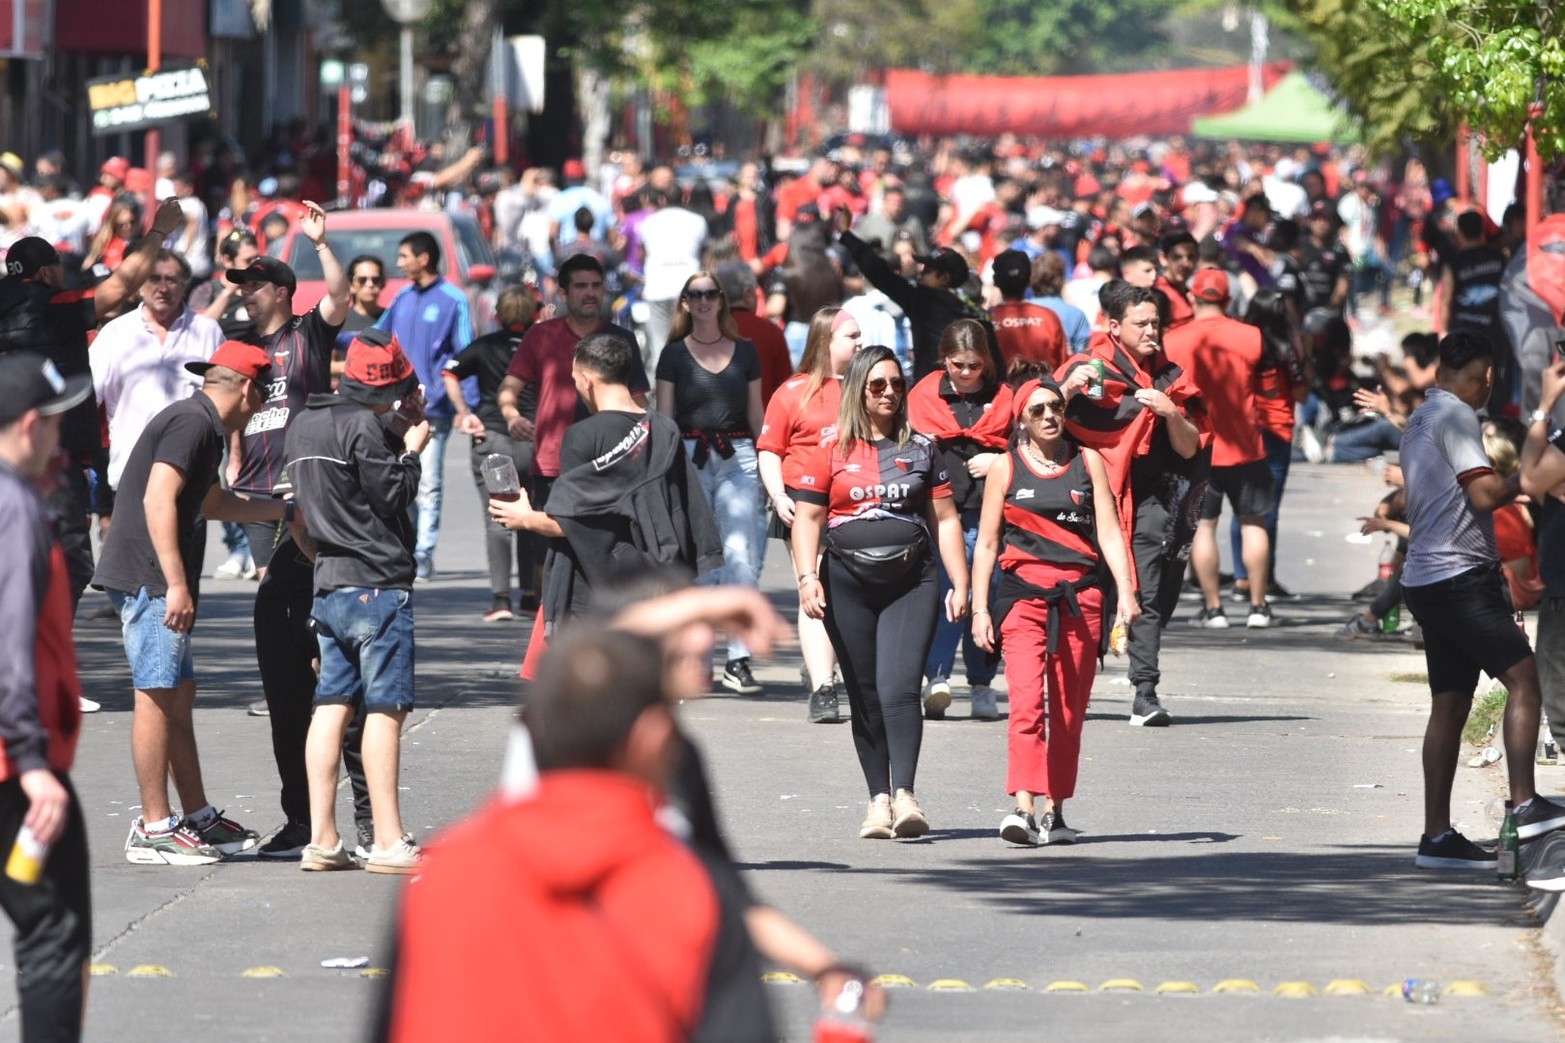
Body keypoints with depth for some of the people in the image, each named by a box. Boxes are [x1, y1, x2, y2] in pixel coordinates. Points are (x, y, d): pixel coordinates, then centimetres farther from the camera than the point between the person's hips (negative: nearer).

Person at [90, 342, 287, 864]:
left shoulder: (201, 426, 21)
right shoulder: (192, 423, -12)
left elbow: (213, 503, 38)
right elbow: (158, 499, -23)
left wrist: (283, 509, 48)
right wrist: (176, 583, -26)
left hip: (156, 581, 11)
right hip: (148, 578, -11)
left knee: (179, 695, 14)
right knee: (158, 696, -9)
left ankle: (199, 819, 20)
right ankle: (153, 829, -8)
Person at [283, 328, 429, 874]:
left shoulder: (304, 423, 13)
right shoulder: (364, 427, -14)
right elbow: (393, 495, -13)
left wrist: (396, 432, 13)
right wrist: (411, 449, 4)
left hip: (328, 582, 8)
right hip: (377, 583, -8)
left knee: (332, 705, 8)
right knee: (385, 709, -6)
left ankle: (321, 839, 7)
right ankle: (389, 843, -6)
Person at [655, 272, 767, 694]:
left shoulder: (744, 352, 11)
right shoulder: (675, 354, 7)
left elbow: (756, 413, 14)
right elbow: (664, 417, 6)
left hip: (737, 458, 1)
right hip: (689, 456, -1)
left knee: (740, 556, -10)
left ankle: (739, 660, -11)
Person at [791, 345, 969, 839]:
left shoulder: (920, 448, 9)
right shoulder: (832, 450, 5)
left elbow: (944, 519, 11)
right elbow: (808, 518, 3)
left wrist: (960, 584, 4)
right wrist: (807, 578, -9)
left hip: (910, 580, 0)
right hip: (848, 582, 0)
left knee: (900, 687, -16)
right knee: (865, 697, 3)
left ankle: (904, 794, -23)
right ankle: (878, 799, 9)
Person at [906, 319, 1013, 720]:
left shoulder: (1003, 398, 10)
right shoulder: (923, 396, 9)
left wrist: (1001, 462, -4)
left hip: (987, 511, 1)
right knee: (942, 592, -14)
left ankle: (982, 687, 12)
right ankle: (937, 677, -17)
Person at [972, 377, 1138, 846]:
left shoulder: (1088, 463, 10)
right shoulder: (1005, 468, 7)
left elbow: (1110, 533, 6)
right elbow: (987, 543, 7)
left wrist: (1126, 592, -5)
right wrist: (980, 608, 1)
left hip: (1079, 596, 2)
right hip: (1022, 595, -2)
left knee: (1070, 711, 4)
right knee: (1027, 701, -17)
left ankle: (1054, 811, 13)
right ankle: (1023, 808, -25)